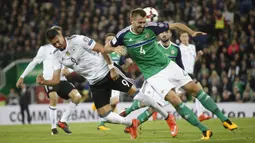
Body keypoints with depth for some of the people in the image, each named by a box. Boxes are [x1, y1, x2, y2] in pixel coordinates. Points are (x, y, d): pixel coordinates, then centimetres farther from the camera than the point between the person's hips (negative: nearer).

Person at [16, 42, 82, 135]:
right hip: (49, 79, -5)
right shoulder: (45, 48, 3)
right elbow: (34, 62, 6)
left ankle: (62, 121, -1)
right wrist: (22, 76, 4)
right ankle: (53, 127, -15)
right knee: (54, 98, -29)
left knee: (77, 96, -13)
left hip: (62, 80, 5)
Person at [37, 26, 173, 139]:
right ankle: (132, 124, 18)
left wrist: (111, 68, -15)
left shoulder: (77, 40, -18)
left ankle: (166, 115, 4)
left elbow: (102, 49, -13)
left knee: (134, 92, -9)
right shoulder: (57, 56, -3)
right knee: (104, 114, -6)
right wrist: (43, 81, -25)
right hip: (96, 83, 5)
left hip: (107, 72, -5)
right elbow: (56, 80, -5)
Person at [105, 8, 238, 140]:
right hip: (153, 74, -2)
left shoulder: (151, 27, -10)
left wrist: (192, 32, -19)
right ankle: (204, 131, -12)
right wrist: (116, 49, -19)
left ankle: (224, 119, 12)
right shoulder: (124, 35, -10)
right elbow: (106, 48, 3)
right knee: (174, 99, -19)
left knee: (194, 89, 2)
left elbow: (175, 25, -4)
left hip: (167, 65, 2)